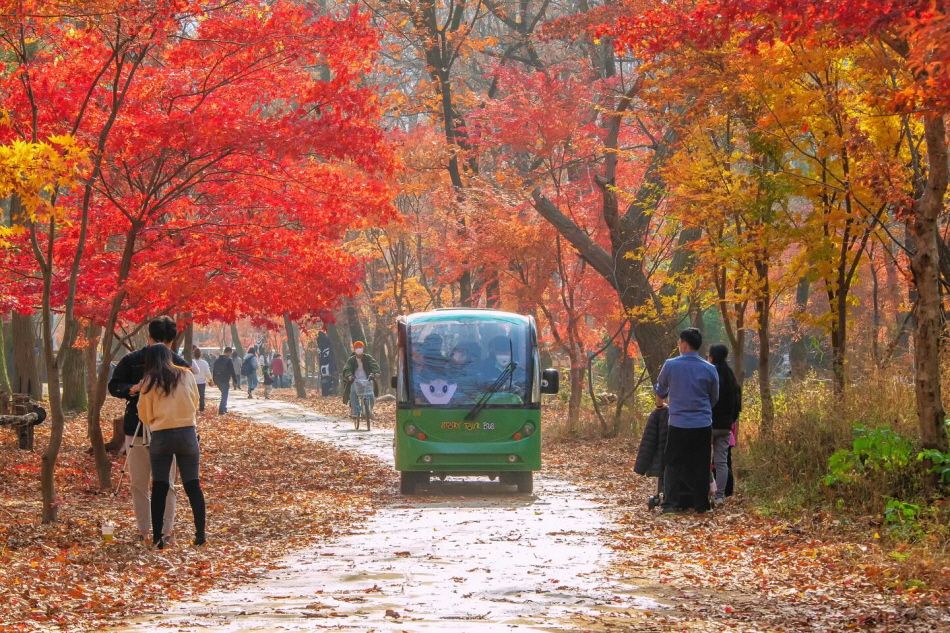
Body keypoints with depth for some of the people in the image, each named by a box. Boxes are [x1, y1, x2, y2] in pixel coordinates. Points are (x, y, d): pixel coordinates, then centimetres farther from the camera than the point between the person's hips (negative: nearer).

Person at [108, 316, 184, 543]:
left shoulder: (179, 364, 0)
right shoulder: (132, 361, 2)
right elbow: (113, 386, 5)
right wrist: (131, 389, -14)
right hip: (136, 431, 2)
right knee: (138, 484, 7)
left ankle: (166, 530, 7)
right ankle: (143, 530, 16)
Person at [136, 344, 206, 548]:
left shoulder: (149, 382, -3)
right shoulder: (187, 375, 1)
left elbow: (145, 415, 3)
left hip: (161, 436, -1)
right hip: (187, 433, 1)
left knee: (159, 487, 5)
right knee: (192, 484, 9)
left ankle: (157, 537, 4)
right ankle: (200, 533, 7)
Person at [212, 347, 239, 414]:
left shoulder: (217, 359, 11)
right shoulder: (229, 360, -11)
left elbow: (213, 370, 17)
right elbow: (232, 372, -12)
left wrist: (214, 380, 23)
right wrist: (236, 381, -6)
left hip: (217, 380, 7)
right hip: (225, 380, -7)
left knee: (224, 394, 21)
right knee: (224, 395, -2)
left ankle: (224, 409, 22)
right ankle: (221, 410, -8)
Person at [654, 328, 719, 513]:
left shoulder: (670, 365, -4)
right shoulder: (709, 369, 0)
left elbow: (660, 390, 13)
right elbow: (714, 398, 13)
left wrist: (659, 404, 35)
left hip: (678, 424, -2)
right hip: (703, 426, 2)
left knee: (675, 464, 7)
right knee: (700, 466, 8)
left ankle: (675, 502, 3)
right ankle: (700, 503, 10)